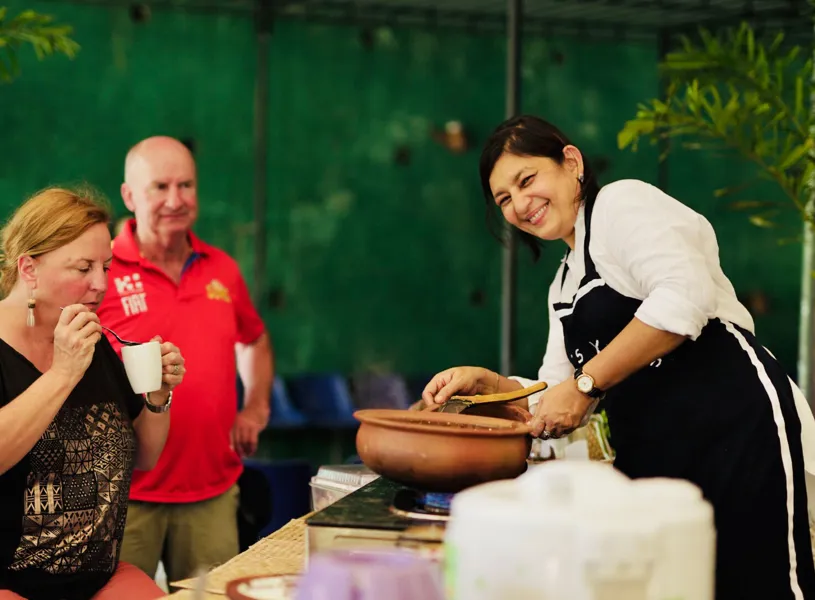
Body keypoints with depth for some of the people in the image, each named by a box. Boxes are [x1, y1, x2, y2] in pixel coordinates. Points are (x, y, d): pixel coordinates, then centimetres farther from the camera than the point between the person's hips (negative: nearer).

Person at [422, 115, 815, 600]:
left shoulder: (622, 202, -2)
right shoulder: (566, 284, 23)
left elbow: (684, 296, -19)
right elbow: (561, 399, 21)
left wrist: (584, 383, -16)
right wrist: (485, 383, 5)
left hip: (734, 428, -9)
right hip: (653, 451, 9)